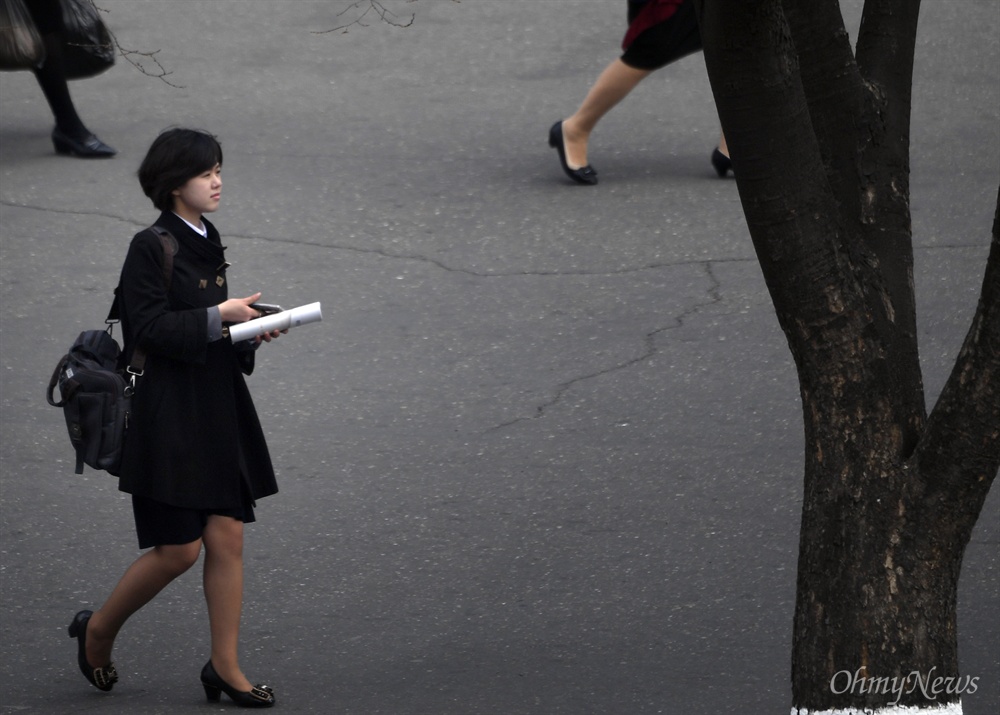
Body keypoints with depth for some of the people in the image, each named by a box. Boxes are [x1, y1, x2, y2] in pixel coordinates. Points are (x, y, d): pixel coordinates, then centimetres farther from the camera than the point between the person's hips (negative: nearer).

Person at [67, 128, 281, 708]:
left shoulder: (207, 243, 12)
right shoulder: (151, 247, -12)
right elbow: (149, 327, -18)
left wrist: (250, 328, 3)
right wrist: (219, 316, -18)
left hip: (217, 410, 8)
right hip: (168, 416, -8)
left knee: (227, 538, 3)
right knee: (178, 549, -5)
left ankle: (226, 667, 9)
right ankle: (98, 631, 18)